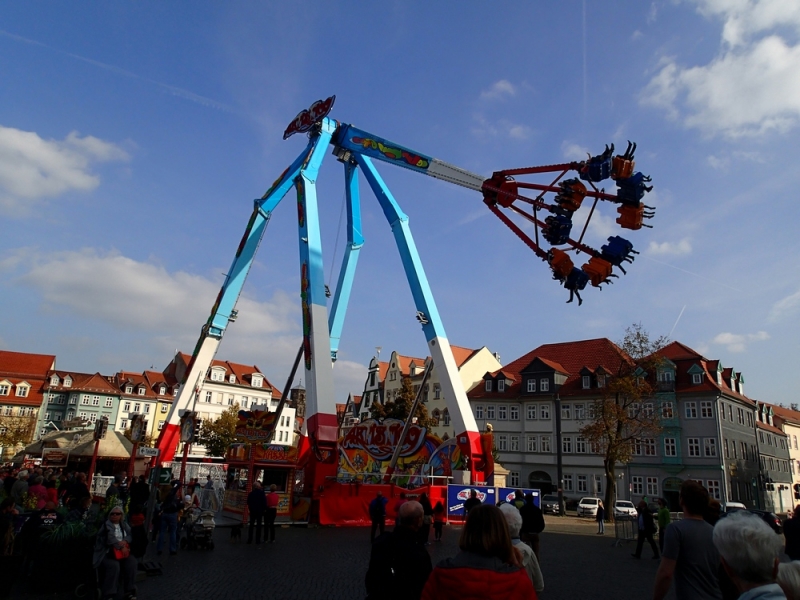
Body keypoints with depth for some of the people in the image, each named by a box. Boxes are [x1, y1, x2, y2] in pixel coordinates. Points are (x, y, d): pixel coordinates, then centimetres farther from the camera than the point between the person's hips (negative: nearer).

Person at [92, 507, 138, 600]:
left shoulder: (124, 524, 13)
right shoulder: (106, 524, -7)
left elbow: (130, 535, 6)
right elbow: (110, 539, -18)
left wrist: (125, 541, -16)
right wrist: (121, 547, -20)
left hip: (121, 551, 6)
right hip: (105, 553, -5)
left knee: (131, 562, -19)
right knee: (114, 565, -33)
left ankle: (130, 590, -9)